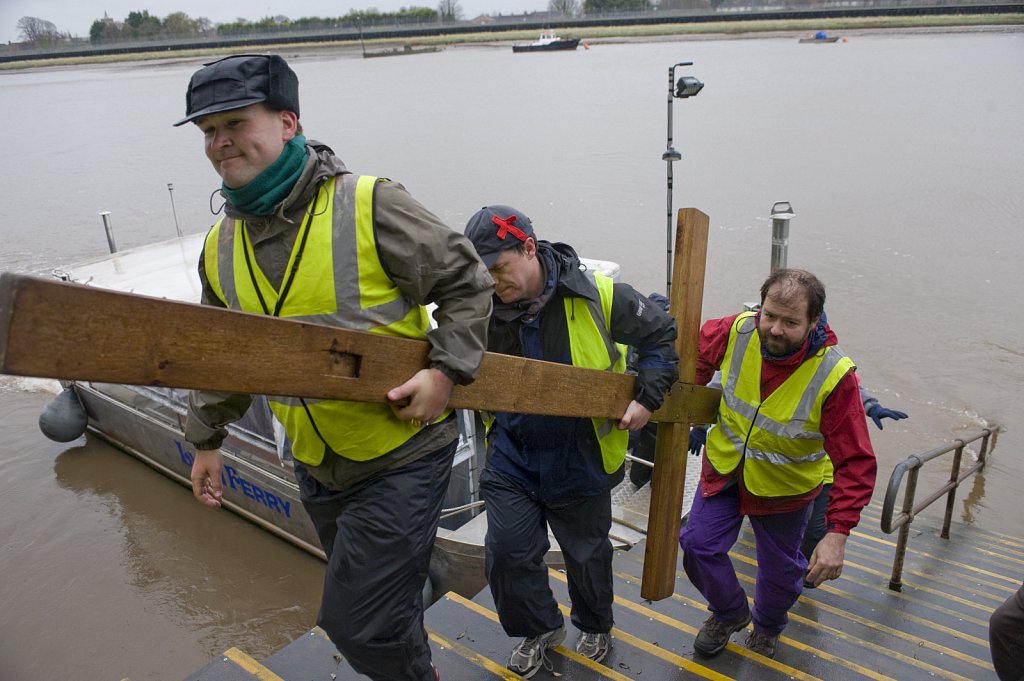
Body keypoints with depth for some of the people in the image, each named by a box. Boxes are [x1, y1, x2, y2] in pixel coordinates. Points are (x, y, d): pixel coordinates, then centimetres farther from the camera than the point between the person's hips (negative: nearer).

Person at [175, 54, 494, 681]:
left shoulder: (370, 206, -17)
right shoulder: (222, 247, 3)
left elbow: (467, 282, -9)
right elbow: (223, 353, 16)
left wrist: (446, 371, -20)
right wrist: (207, 437, 19)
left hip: (403, 455, -6)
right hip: (318, 464, 6)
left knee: (358, 622, -2)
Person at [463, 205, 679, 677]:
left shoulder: (597, 296, -17)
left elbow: (662, 334, -5)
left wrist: (647, 397, -13)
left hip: (581, 456, -1)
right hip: (511, 453, 2)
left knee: (587, 553, 17)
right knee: (507, 550, 2)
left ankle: (595, 626, 49)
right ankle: (540, 628, 33)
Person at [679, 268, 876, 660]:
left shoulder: (834, 376, -30)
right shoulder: (737, 331, -22)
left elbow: (856, 463, -27)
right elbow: (699, 351, 2)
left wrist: (838, 533, -33)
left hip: (784, 487, -2)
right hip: (724, 467, 3)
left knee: (779, 569, 15)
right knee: (699, 544, 5)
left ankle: (767, 627, 50)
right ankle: (729, 613, 37)